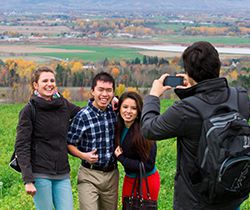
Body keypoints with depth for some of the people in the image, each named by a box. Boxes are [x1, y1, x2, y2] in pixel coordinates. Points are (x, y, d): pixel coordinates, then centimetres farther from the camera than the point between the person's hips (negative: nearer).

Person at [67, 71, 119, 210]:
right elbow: (70, 144, -8)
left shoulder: (115, 112, 1)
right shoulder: (83, 116, -13)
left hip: (112, 174, 5)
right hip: (89, 175, -5)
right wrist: (83, 155, -22)